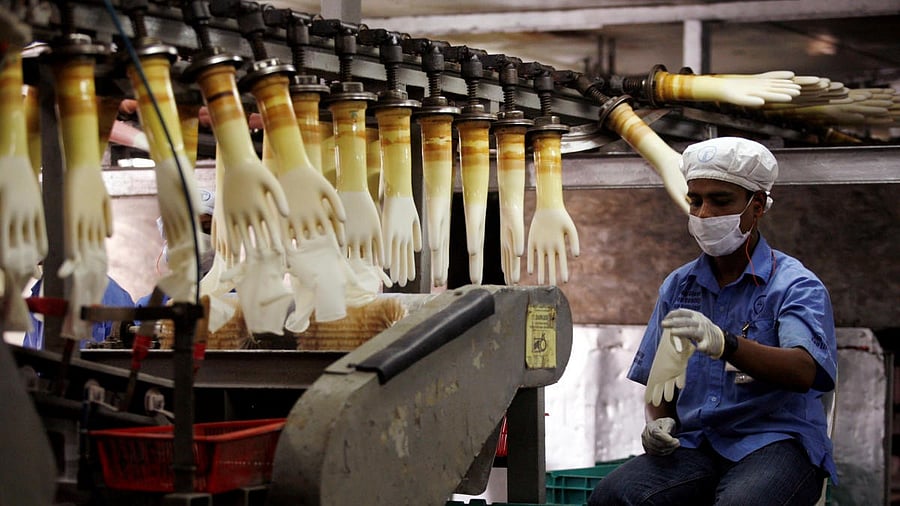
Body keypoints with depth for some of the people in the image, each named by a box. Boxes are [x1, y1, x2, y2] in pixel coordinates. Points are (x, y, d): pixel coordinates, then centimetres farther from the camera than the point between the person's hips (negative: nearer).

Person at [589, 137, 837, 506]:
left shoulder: (796, 285, -2)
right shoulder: (678, 287, 17)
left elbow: (804, 372, -21)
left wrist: (725, 344, -38)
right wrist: (658, 420, 0)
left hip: (775, 441, -5)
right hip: (695, 445, 5)